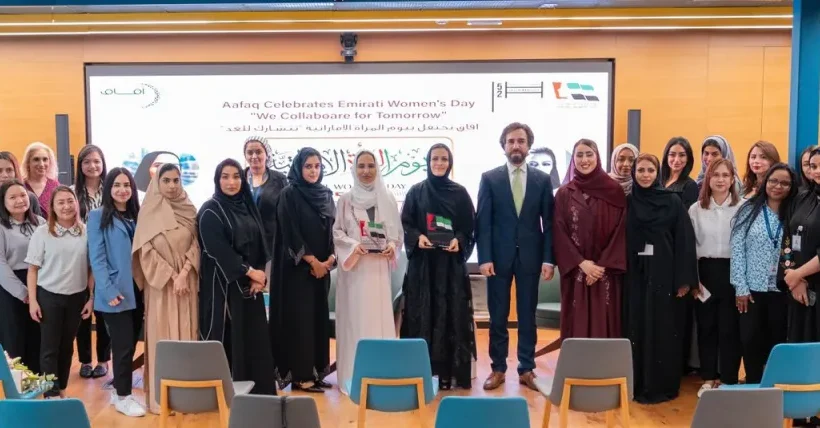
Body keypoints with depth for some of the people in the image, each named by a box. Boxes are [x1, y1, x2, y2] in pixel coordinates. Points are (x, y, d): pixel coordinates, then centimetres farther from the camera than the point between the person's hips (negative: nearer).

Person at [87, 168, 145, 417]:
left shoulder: (136, 216, 13)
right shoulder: (98, 216, -4)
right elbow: (96, 257, -10)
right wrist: (108, 290, -18)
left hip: (138, 290, 6)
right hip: (117, 292, -6)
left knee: (131, 344, 12)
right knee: (123, 345, -2)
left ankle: (119, 389, 25)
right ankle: (123, 397, 10)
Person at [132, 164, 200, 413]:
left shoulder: (189, 210, 7)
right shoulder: (149, 212, -2)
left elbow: (196, 245, 2)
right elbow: (146, 251, -7)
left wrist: (184, 274, -12)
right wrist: (172, 276, -14)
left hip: (187, 282, 3)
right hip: (160, 283, -3)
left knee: (187, 333, 5)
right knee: (162, 336, -1)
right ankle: (161, 395, 5)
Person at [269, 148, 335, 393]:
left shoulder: (326, 195, 11)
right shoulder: (289, 195, -7)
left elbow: (330, 230, 12)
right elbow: (291, 233, -12)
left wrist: (329, 259, -3)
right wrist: (312, 261, -13)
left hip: (322, 267, 6)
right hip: (297, 268, -6)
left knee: (319, 318, 7)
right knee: (300, 318, -5)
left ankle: (316, 371, 15)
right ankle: (300, 375, 1)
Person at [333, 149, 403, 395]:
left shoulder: (388, 200, 7)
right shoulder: (346, 200, 2)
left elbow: (398, 231, 10)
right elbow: (337, 231, 2)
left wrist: (392, 245, -9)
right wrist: (353, 245, -14)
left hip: (379, 267, 2)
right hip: (354, 266, -2)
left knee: (379, 316, 3)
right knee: (355, 317, -1)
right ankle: (354, 374, 6)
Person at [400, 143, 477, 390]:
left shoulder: (460, 192, 6)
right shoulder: (416, 191, 6)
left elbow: (470, 227, 5)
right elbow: (405, 224, 4)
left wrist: (459, 241, -14)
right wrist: (418, 237, -15)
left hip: (451, 263, 0)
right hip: (422, 263, 0)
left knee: (452, 314, -1)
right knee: (423, 314, 0)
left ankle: (450, 371, 5)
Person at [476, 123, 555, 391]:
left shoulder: (542, 180, 5)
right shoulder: (489, 178, 1)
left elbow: (549, 222, 3)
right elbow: (483, 222, -2)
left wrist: (549, 259, -5)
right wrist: (485, 258, -10)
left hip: (530, 256, 1)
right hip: (499, 256, -1)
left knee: (527, 317, 8)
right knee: (498, 317, 6)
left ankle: (527, 369, 19)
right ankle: (498, 369, 17)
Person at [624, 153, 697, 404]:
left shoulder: (672, 201, -1)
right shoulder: (627, 202, 5)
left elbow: (684, 240, -4)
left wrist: (684, 278, -10)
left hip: (664, 273, -2)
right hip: (634, 274, 2)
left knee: (662, 329, 2)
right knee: (636, 329, 6)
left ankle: (661, 386, 12)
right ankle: (637, 384, 16)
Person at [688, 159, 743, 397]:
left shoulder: (743, 208, -3)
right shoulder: (696, 209, 5)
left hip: (732, 271, -2)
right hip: (705, 271, 2)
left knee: (730, 327, 4)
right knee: (706, 326, 9)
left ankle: (729, 381, 16)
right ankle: (708, 378, 20)